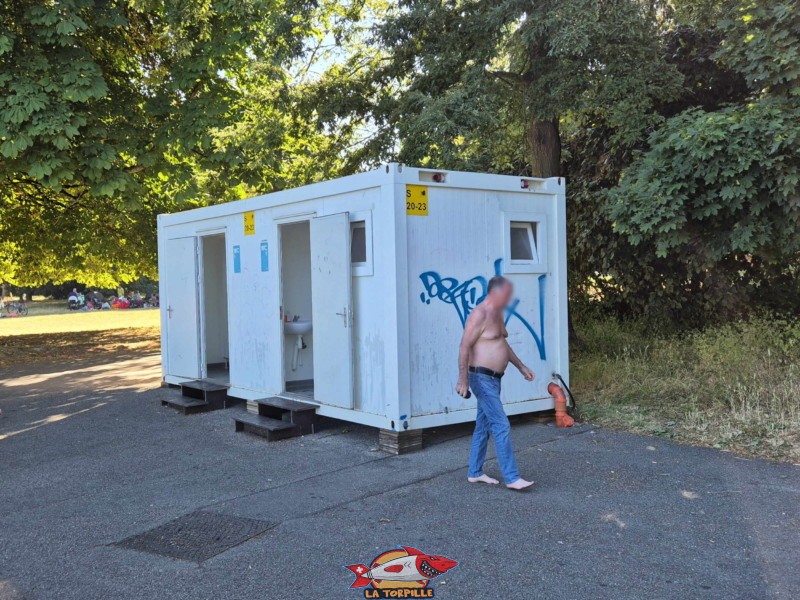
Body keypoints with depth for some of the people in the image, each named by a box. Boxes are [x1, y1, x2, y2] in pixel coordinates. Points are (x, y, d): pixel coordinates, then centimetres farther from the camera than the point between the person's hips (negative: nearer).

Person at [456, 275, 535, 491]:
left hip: (493, 378, 10)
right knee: (502, 426, -10)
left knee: (483, 426, 13)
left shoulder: (497, 313, 13)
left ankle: (475, 473, 22)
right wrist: (463, 379, -23)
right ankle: (511, 478, -6)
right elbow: (464, 347, -20)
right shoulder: (479, 314, -17)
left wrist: (521, 367, 25)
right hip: (482, 378, -10)